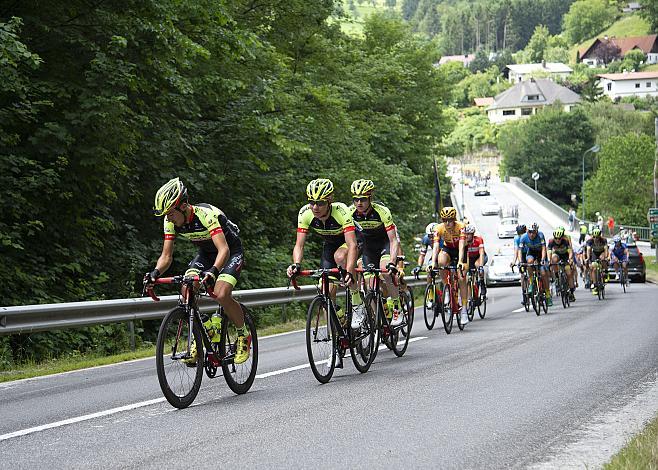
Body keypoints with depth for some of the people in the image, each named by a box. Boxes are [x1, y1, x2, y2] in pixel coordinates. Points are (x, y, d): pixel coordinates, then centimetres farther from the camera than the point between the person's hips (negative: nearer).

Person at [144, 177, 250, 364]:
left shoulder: (206, 214, -35)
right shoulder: (171, 221, -16)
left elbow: (224, 250, -44)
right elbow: (166, 256, -11)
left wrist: (213, 271, -61)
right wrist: (155, 273, -32)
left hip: (231, 252, -6)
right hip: (205, 253, 6)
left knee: (222, 295, -27)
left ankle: (244, 335, -2)